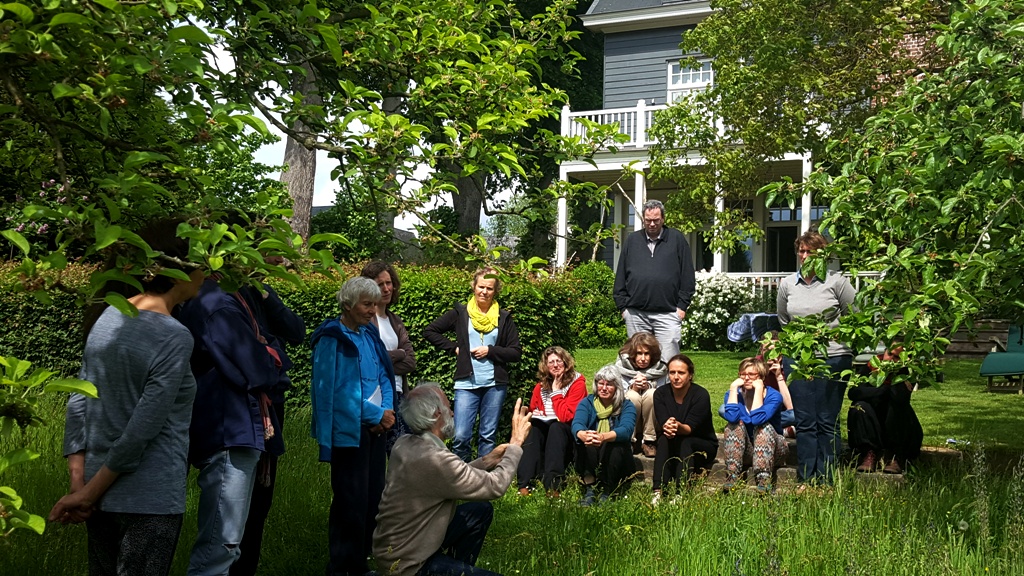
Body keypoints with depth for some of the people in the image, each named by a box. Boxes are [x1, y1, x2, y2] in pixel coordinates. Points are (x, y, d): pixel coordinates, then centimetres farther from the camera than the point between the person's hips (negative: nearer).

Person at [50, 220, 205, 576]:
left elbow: (78, 403, 4)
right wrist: (89, 492, -10)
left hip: (100, 495, 7)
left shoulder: (107, 318, 3)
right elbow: (144, 428, -20)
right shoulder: (173, 337, -19)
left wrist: (79, 481, 4)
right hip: (150, 501, -7)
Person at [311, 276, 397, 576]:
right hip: (349, 432, -7)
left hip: (375, 427, 8)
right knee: (351, 501, -2)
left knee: (373, 495, 12)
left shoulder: (369, 334, 11)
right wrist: (377, 415, -14)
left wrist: (387, 411, -6)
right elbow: (336, 390, -17)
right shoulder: (332, 338, -12)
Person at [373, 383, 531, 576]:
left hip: (400, 545, 9)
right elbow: (495, 486, -17)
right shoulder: (434, 459, -29)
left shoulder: (405, 444, -2)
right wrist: (516, 442, -7)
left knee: (481, 511, 14)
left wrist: (488, 460, 8)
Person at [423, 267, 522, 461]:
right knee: (461, 436, -8)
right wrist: (454, 347, 0)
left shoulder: (504, 317, 7)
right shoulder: (460, 313, 5)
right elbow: (429, 331, 8)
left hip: (495, 385, 1)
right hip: (467, 383, -1)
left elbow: (516, 352, 4)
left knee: (488, 436, 8)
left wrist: (490, 351, -8)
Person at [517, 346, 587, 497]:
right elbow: (532, 410, 16)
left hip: (566, 431, -4)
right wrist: (534, 416, -7)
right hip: (544, 428, 4)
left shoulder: (577, 383, -11)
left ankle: (552, 486, -43)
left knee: (556, 427, -35)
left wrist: (556, 392, -15)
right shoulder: (541, 386, 6)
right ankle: (525, 484, -38)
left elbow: (566, 416, -20)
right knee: (532, 428, -27)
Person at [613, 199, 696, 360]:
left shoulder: (677, 239, 6)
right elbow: (620, 277, 13)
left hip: (667, 313, -2)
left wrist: (682, 305, 0)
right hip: (635, 314, 2)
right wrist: (622, 306, 7)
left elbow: (688, 276, 5)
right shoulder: (631, 240, 12)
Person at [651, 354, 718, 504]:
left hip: (703, 448, -2)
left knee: (684, 441, -33)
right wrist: (667, 428, -43)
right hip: (672, 449, 2)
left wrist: (678, 427, -48)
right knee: (664, 439, -30)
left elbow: (690, 428, -24)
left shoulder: (701, 395, -16)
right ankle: (658, 492, -42)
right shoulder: (661, 393, -7)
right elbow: (662, 424, -18)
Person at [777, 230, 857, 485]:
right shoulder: (787, 284, 8)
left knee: (828, 422, 2)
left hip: (833, 358, -3)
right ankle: (806, 479, 12)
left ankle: (827, 481, 9)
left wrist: (836, 333, 1)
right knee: (804, 422, 6)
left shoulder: (836, 282, -3)